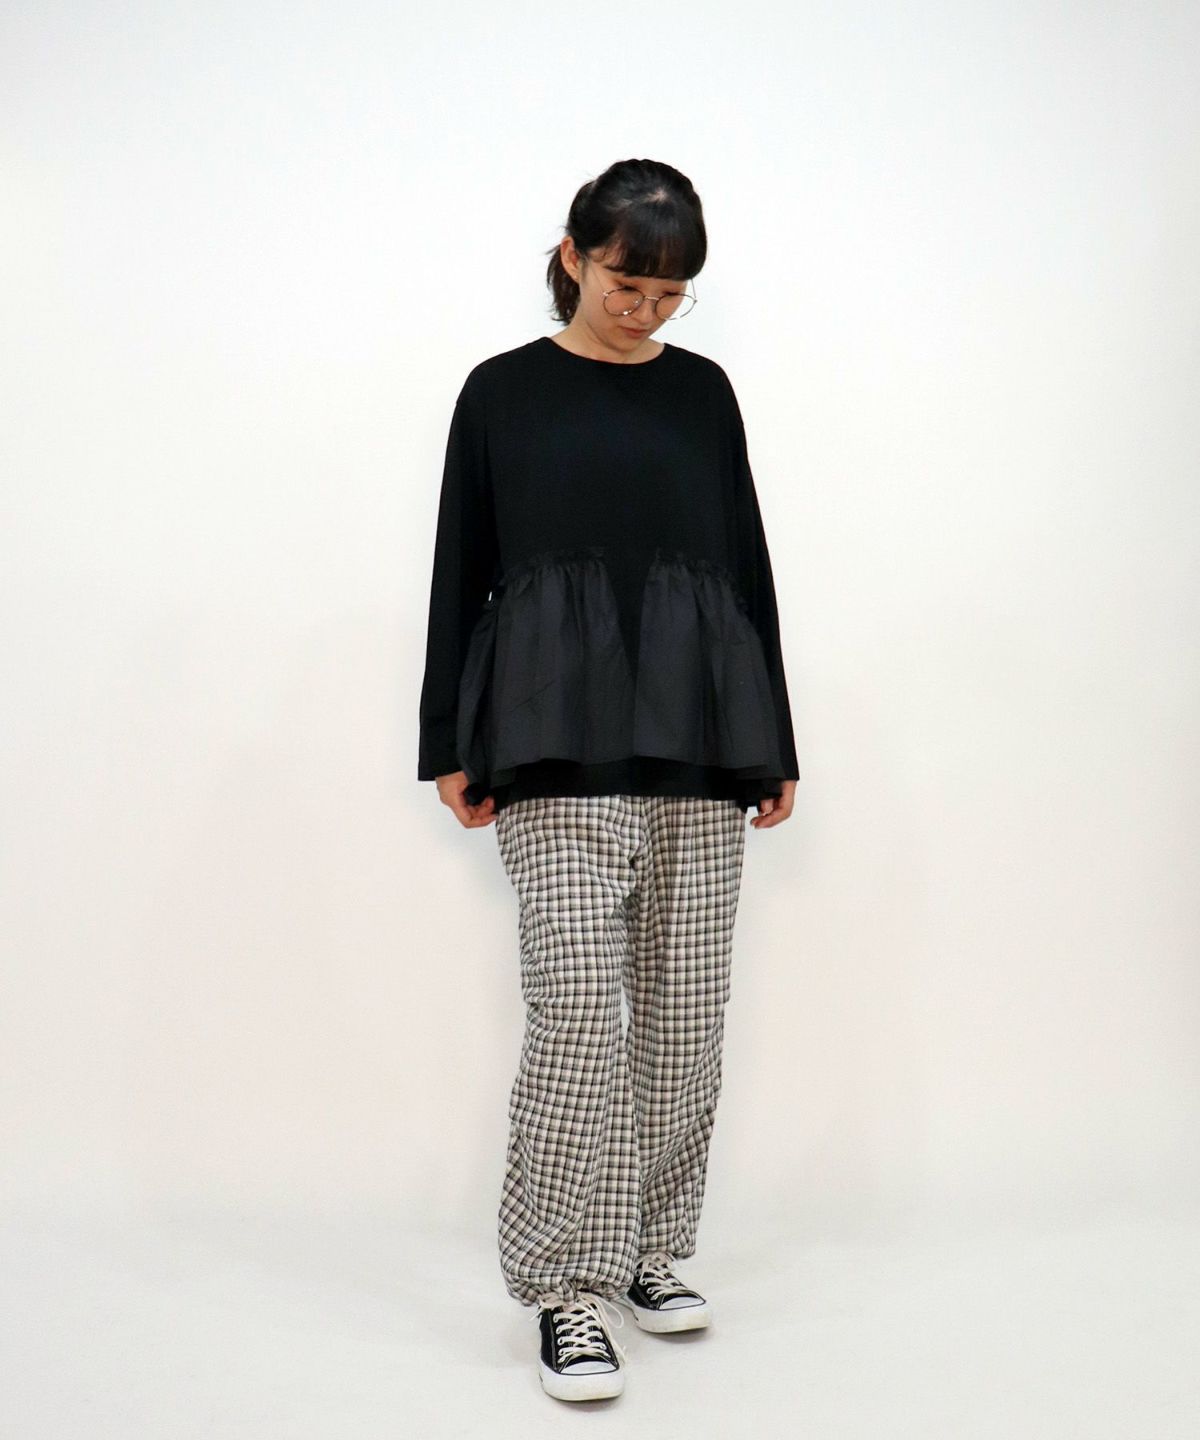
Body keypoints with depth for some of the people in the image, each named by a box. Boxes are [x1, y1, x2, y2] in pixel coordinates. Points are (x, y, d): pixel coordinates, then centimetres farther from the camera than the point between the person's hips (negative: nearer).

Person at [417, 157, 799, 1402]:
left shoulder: (703, 391, 12)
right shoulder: (503, 390, 4)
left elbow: (747, 564, 12)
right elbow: (461, 571, 3)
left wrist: (774, 740, 9)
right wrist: (449, 743, -1)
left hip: (698, 730, 4)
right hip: (558, 736, -3)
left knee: (684, 1007, 6)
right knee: (577, 999, -12)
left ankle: (649, 1251, 22)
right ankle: (572, 1286, -1)